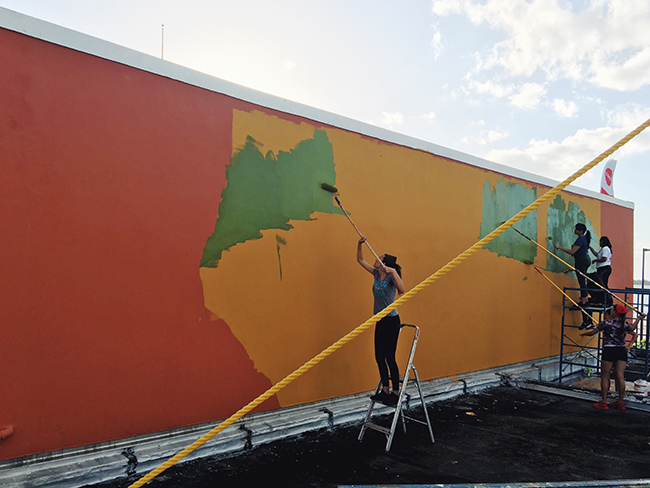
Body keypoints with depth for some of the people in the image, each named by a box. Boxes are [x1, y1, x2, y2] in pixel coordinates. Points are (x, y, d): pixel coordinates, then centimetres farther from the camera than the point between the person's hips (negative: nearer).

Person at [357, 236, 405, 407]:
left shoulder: (391, 276, -13)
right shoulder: (376, 274, 7)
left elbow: (401, 290, -31)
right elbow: (360, 260, 14)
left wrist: (393, 271, -33)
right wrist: (360, 244, 2)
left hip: (391, 321, -7)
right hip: (380, 321, 7)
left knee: (390, 357, -2)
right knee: (379, 357, 11)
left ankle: (396, 393, 10)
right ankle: (385, 391, 23)